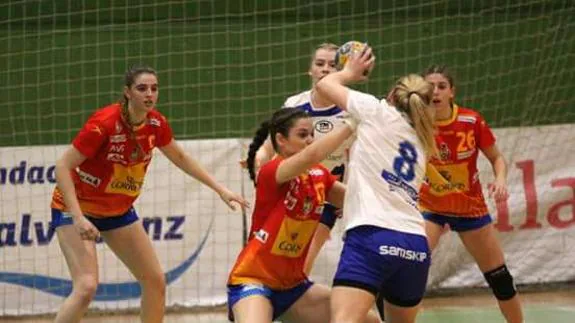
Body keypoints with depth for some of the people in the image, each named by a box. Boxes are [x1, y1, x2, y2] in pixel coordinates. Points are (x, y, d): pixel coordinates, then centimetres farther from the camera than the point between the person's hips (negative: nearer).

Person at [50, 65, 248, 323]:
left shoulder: (156, 124, -9)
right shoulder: (104, 123, -28)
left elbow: (180, 158, 12)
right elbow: (63, 167, -27)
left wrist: (220, 190, 11)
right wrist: (78, 218, -35)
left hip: (119, 210, 7)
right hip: (76, 207, -7)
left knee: (155, 282, 6)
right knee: (86, 287, -24)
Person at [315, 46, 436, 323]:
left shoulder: (379, 113, 9)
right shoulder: (420, 142, 26)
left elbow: (324, 84, 20)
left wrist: (350, 71, 38)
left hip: (373, 235, -7)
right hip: (416, 246, 7)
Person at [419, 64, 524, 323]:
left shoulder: (472, 121, -15)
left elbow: (497, 158, -1)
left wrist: (501, 179, -23)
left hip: (471, 207, 1)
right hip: (430, 207, -1)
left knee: (499, 277, 9)